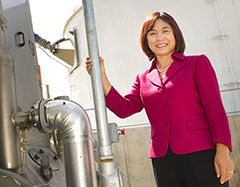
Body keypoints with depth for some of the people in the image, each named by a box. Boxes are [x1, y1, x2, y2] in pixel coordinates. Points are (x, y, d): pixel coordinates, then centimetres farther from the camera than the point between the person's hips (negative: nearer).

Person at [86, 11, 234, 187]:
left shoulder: (197, 63, 7)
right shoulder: (143, 79, 17)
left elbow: (215, 108, -1)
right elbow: (123, 108, 6)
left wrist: (223, 151, -12)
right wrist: (101, 76, 2)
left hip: (200, 153, -3)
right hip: (163, 161, 4)